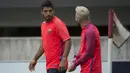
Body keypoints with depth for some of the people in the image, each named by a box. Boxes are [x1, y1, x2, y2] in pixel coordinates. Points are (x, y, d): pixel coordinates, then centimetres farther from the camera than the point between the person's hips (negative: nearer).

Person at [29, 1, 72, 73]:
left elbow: (68, 41, -18)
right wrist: (35, 59, 24)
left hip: (57, 65, -8)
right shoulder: (43, 25, 14)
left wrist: (63, 60, -27)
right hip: (49, 65, 8)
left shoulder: (58, 23, -11)